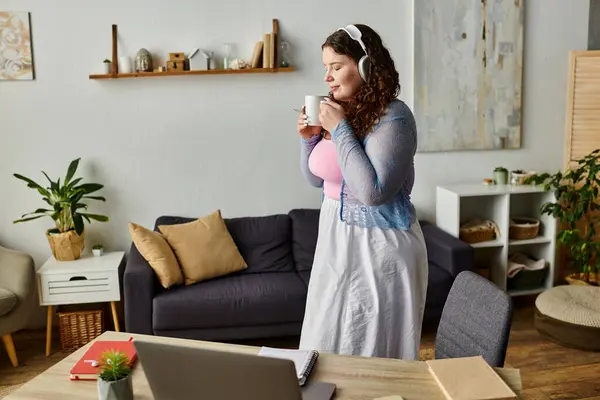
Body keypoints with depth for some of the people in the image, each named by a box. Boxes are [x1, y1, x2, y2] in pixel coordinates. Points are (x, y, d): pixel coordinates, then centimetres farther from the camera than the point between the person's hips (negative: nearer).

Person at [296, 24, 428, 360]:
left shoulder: (393, 116, -16)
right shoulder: (341, 112, 4)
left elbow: (373, 191, -26)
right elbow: (318, 179, 15)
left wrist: (340, 129, -22)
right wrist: (309, 138, -3)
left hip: (378, 247, -8)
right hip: (336, 242, 8)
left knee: (372, 351, 6)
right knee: (329, 345, 19)